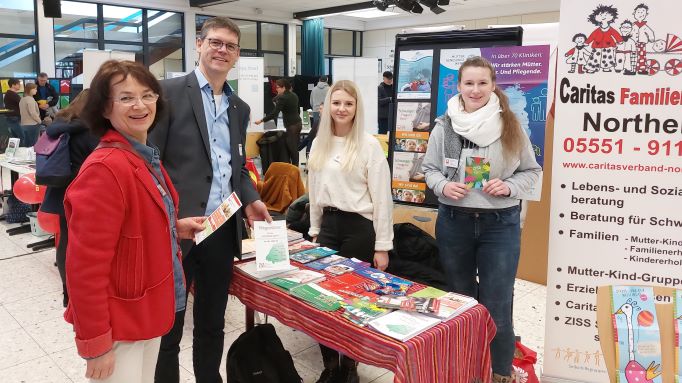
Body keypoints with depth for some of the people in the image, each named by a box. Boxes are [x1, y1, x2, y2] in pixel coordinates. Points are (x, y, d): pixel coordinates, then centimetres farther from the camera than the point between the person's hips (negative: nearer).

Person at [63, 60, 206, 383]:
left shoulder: (145, 158, 5)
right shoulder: (105, 169, -25)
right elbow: (86, 266, -25)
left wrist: (175, 228, 3)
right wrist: (95, 343, -21)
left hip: (147, 311, 9)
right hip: (119, 324, -9)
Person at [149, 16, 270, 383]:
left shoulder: (240, 107, 13)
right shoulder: (169, 91, -6)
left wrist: (250, 200, 4)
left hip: (223, 230, 6)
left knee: (212, 325, 20)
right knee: (167, 328, 10)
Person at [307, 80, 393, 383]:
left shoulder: (369, 144, -9)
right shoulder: (319, 144, 8)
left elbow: (382, 197, -9)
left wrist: (382, 246, -10)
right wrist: (315, 230, 16)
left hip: (359, 227, -5)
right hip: (328, 225, 5)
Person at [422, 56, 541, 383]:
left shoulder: (510, 126, -4)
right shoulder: (444, 126, -2)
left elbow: (531, 171, 3)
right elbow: (429, 168, 7)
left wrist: (508, 187, -15)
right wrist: (442, 186, -13)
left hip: (500, 224, -2)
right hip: (453, 221, 2)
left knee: (496, 306, 4)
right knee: (460, 299, 18)